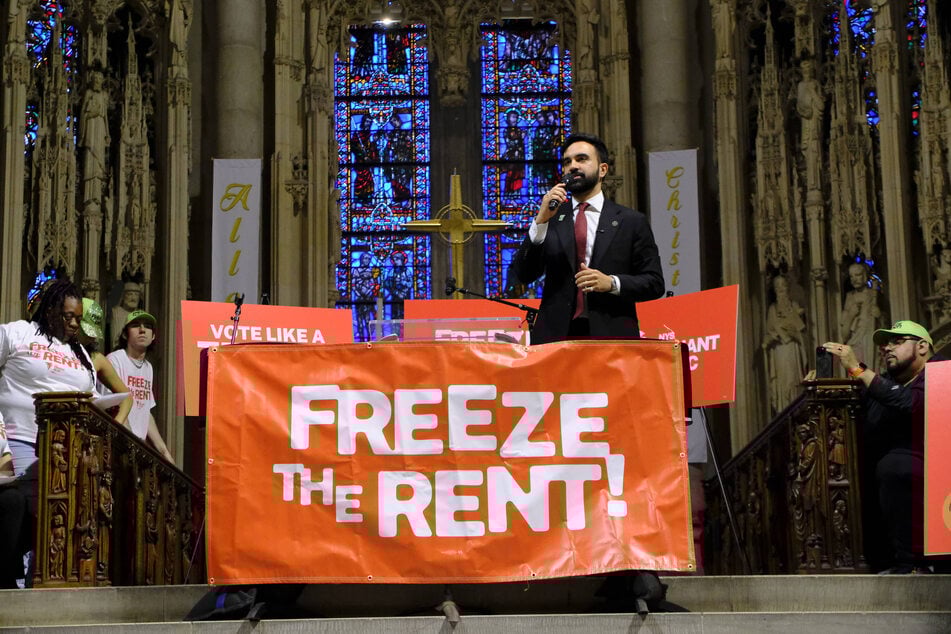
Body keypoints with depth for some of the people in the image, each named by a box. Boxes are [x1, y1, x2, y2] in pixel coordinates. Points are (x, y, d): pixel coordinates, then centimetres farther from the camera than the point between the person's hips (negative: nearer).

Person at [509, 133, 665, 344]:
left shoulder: (631, 221, 10)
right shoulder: (550, 218, 14)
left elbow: (655, 283, 8)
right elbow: (523, 275, 3)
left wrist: (612, 283, -10)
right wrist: (541, 221, -6)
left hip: (612, 335, -1)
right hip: (556, 335, 1)